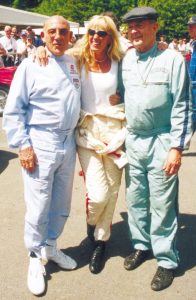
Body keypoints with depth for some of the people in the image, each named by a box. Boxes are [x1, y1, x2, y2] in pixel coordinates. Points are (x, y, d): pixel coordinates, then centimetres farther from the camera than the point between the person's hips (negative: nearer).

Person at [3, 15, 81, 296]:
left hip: (68, 143, 6)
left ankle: (51, 246, 37)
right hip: (40, 143, -5)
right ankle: (36, 258, 20)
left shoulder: (74, 64, 9)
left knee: (62, 205, 16)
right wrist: (23, 145, -13)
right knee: (38, 207, 0)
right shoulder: (30, 65, -7)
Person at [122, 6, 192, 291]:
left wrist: (177, 147, -12)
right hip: (132, 141, 5)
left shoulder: (172, 59, -7)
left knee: (162, 204, 1)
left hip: (161, 142, -4)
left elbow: (182, 107, -8)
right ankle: (141, 245, 33)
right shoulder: (125, 60, 6)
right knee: (135, 199, 14)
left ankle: (166, 260, 16)